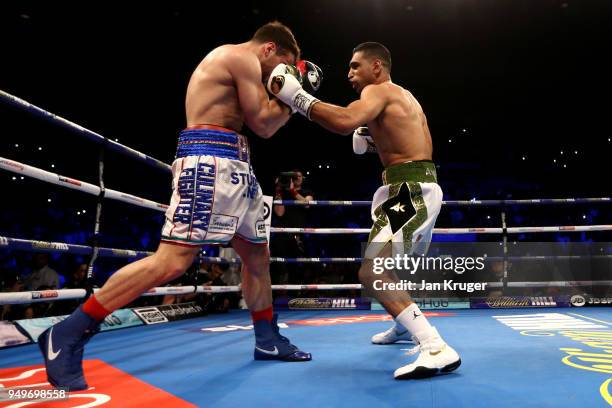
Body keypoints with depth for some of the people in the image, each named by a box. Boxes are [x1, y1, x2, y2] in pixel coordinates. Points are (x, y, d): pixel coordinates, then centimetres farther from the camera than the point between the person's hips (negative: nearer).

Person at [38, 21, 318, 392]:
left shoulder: (233, 63, 27)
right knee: (172, 260, -17)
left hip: (233, 166, 11)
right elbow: (263, 125, -6)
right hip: (210, 159, -11)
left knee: (259, 256, 14)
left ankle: (269, 341, 23)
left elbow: (256, 120, 24)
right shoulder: (243, 57, -4)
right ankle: (67, 336, -11)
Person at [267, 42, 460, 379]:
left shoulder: (379, 91, -7)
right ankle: (405, 325, 48)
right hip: (421, 188, 11)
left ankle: (437, 349, -25)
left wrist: (295, 96, -20)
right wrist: (376, 142, 19)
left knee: (372, 273, -21)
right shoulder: (405, 98, 23)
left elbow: (345, 121, -28)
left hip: (411, 190, -10)